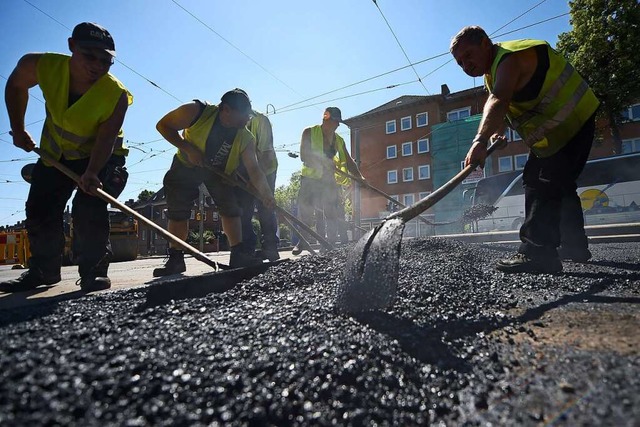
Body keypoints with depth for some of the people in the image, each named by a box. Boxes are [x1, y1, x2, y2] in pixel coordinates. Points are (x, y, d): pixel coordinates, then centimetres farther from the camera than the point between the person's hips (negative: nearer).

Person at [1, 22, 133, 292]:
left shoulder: (117, 94, -28)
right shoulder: (42, 66, -20)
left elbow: (106, 138, -32)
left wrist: (92, 173, -48)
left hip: (101, 157, -4)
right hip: (54, 152, 4)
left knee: (89, 209, -22)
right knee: (39, 210, 4)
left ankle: (94, 270, -7)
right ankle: (43, 270, 20)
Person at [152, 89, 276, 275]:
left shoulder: (246, 139, -22)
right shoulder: (197, 111, -28)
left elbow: (254, 170, -28)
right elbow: (163, 125, -19)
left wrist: (266, 194, -43)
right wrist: (188, 148, -30)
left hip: (219, 171, 2)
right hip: (187, 165, -1)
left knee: (231, 207, -11)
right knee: (177, 211, -7)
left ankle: (238, 255, -6)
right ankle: (175, 259, 2)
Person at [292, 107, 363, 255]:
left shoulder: (339, 141, 14)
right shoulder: (309, 133, 0)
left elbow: (348, 162, 10)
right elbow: (304, 156, -11)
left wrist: (360, 177, -6)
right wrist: (325, 163, -23)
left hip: (329, 181, 4)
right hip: (310, 179, -4)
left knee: (332, 214, -1)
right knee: (305, 212, -5)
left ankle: (330, 245, 7)